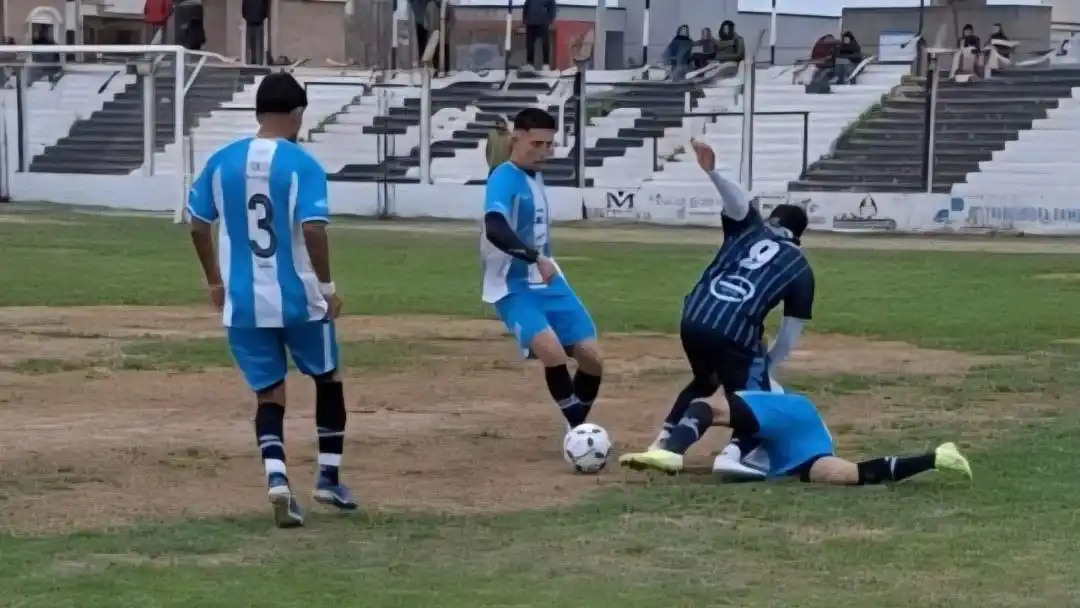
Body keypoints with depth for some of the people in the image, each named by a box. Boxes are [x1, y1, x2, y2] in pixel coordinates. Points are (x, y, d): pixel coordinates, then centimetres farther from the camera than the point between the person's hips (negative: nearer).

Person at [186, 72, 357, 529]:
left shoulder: (223, 161, 3)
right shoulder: (302, 165, -11)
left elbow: (198, 225, 8)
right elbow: (313, 229, -20)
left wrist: (215, 281, 21)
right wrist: (326, 286, -8)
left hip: (244, 303, 3)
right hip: (299, 299, -3)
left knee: (269, 393, 10)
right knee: (327, 378, 19)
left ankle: (276, 477, -13)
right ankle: (329, 478, 21)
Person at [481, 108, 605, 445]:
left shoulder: (536, 176, 10)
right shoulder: (504, 178, -16)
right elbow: (495, 230, -34)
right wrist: (536, 258, -41)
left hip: (548, 282, 8)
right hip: (513, 287, -8)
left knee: (592, 357, 0)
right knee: (553, 351, -29)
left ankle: (577, 429, 19)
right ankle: (576, 428, -15)